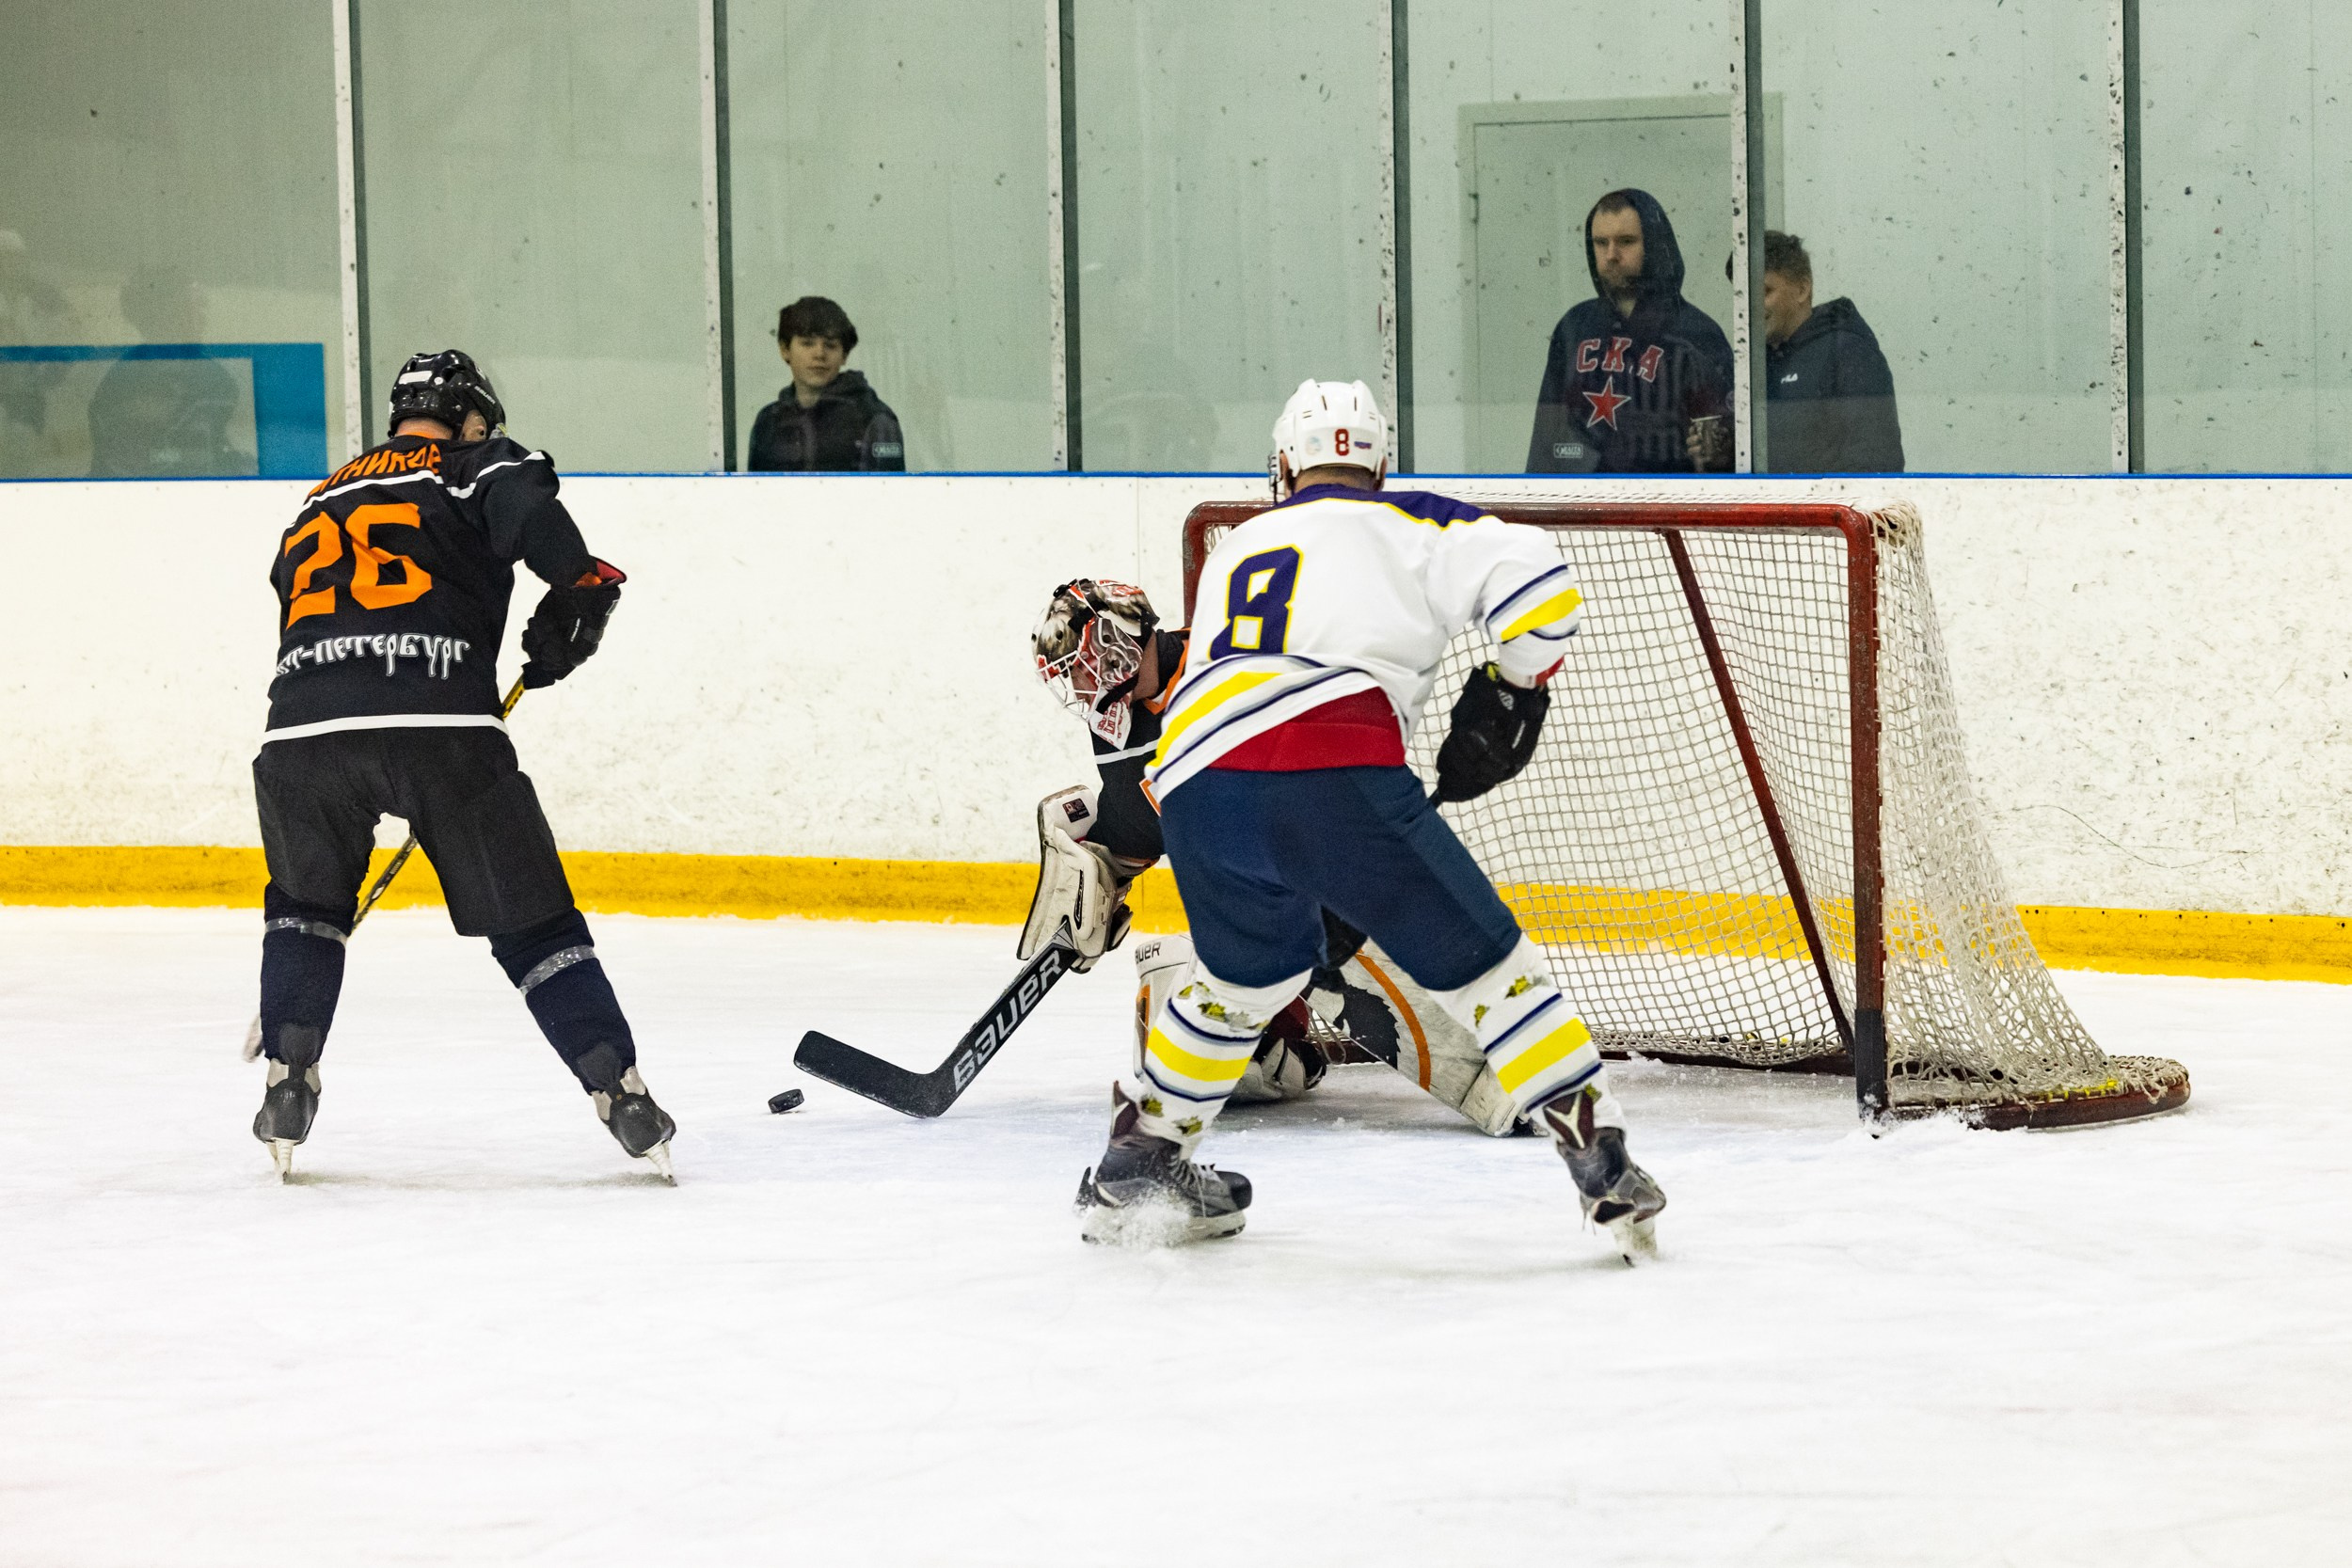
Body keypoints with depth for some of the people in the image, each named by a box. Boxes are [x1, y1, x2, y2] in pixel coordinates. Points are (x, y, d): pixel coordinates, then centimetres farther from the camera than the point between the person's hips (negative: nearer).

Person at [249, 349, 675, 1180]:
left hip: (302, 733, 3)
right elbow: (523, 503, -9)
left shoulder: (317, 502, 31)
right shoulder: (473, 467, 15)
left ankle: (288, 1081, 17)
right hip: (441, 727, -3)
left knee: (306, 902, 29)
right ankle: (622, 1096, 2)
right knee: (529, 919, 8)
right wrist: (577, 591, 0)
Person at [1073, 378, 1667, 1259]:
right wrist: (1511, 693, 18)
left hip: (1194, 780, 5)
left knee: (1253, 968, 31)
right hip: (1332, 771, -5)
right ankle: (1601, 1163, -3)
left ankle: (1136, 1161, 36)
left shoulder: (1235, 550, 34)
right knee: (1480, 961, 5)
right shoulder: (1400, 526, 17)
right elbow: (1530, 575, 3)